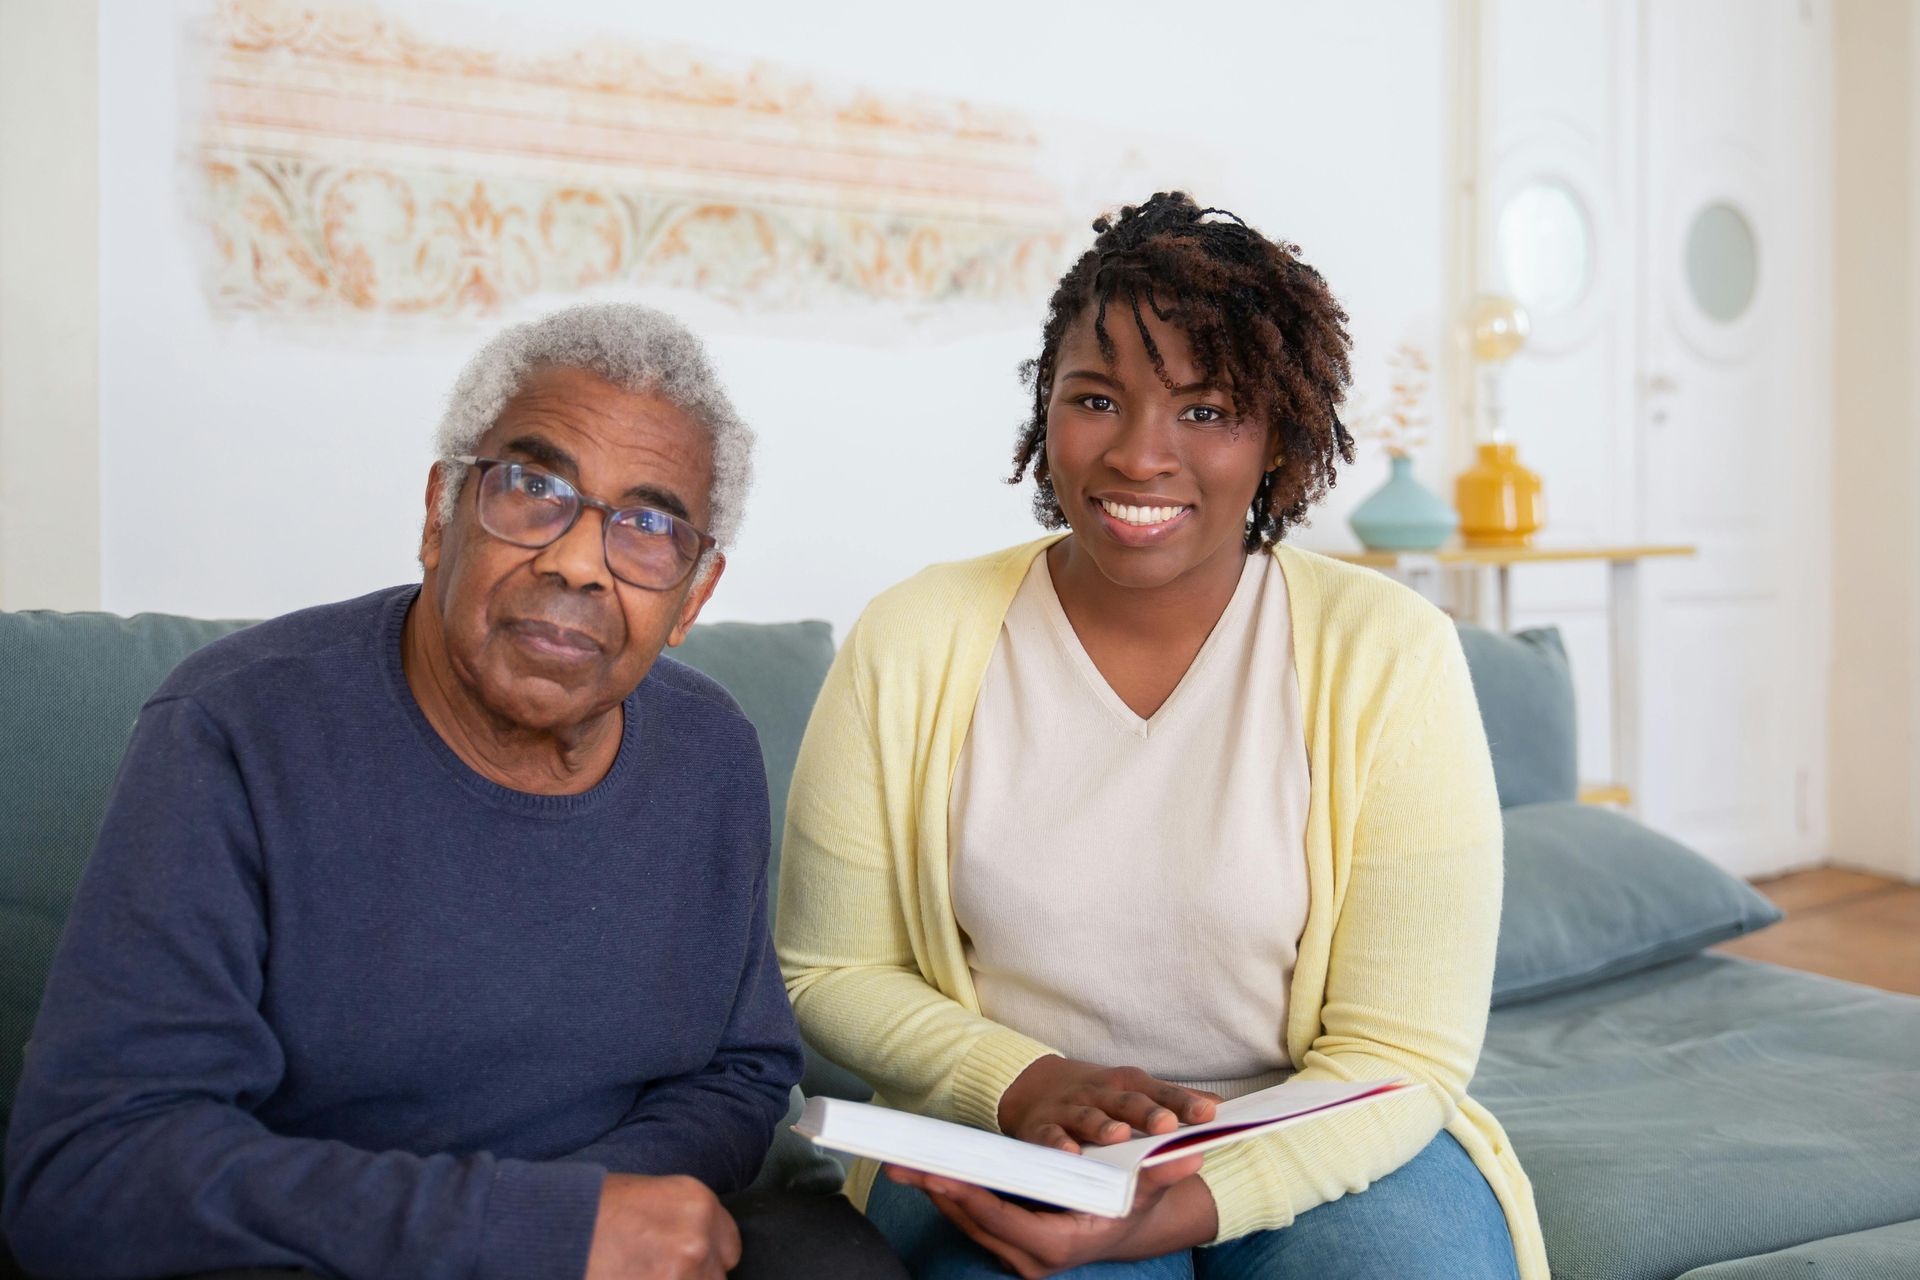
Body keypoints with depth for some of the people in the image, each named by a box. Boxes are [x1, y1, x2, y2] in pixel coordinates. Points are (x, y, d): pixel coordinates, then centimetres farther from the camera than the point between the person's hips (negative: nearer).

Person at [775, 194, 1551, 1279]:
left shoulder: (1391, 655, -10)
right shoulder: (912, 646, -6)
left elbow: (1400, 1054, -10)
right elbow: (831, 970, 1)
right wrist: (1025, 1087, -17)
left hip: (1321, 1150, 1)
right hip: (1001, 1145, -1)